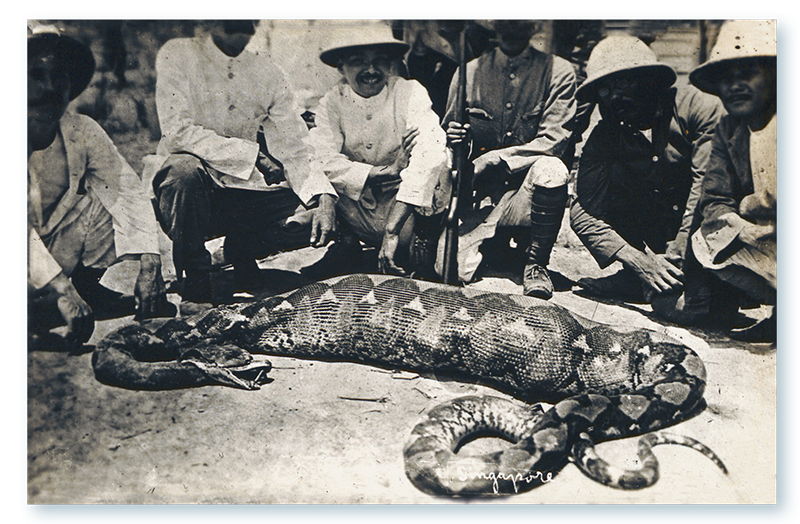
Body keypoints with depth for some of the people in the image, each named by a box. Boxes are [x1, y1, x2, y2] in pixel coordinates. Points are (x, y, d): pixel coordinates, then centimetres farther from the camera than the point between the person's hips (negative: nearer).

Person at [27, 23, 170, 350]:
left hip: (60, 251, 4)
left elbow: (128, 191, -16)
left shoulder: (81, 132, -10)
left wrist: (149, 266, -31)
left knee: (104, 195, -19)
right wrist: (62, 292, -43)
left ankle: (88, 285, 1)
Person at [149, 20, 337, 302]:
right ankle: (196, 283, -16)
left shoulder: (268, 74, 8)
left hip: (245, 194, 3)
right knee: (184, 169, -38)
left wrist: (324, 196, -17)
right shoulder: (178, 55, -3)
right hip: (192, 189, -3)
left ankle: (242, 248, 12)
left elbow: (294, 151, 2)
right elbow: (177, 131, -16)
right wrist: (253, 155, -20)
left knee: (316, 220, -19)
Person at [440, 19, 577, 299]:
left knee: (550, 169, -36)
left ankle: (536, 264, -13)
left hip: (528, 191, -2)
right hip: (481, 193, 2)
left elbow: (553, 142, -9)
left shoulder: (559, 72, 1)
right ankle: (497, 242, 16)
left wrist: (491, 161, -18)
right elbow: (446, 136, 13)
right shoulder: (468, 73, 8)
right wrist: (454, 140, -12)